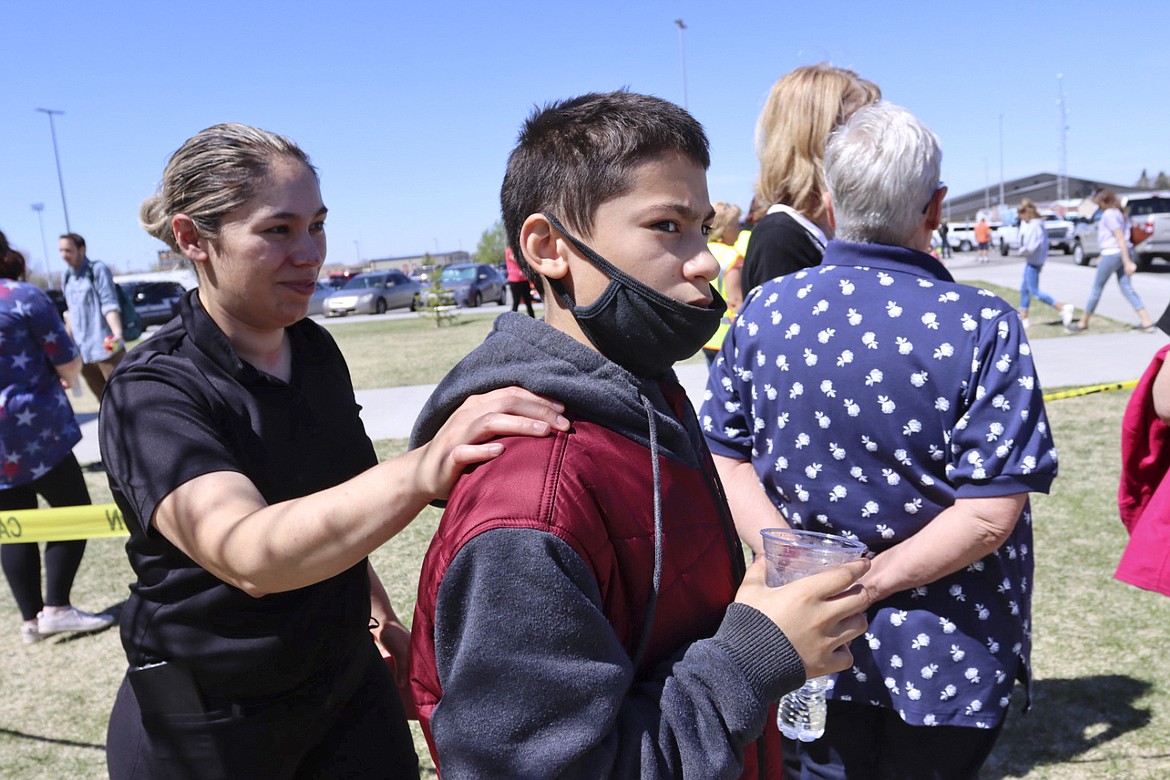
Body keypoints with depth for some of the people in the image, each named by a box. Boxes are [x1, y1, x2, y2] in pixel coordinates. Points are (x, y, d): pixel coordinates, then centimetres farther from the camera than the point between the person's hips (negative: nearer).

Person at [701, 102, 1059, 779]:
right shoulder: (984, 326, -18)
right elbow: (990, 514, -21)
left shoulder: (763, 311, -8)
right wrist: (867, 582, -16)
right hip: (946, 660, -2)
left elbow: (726, 457, -5)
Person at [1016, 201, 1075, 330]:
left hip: (1033, 262, -11)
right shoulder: (1033, 223, 9)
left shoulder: (1034, 226, -22)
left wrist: (1022, 251, -7)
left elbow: (1031, 248, -26)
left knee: (1034, 291, -7)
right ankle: (1023, 318, 23)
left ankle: (1063, 308, -7)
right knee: (1024, 289, 16)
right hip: (1030, 261, 11)